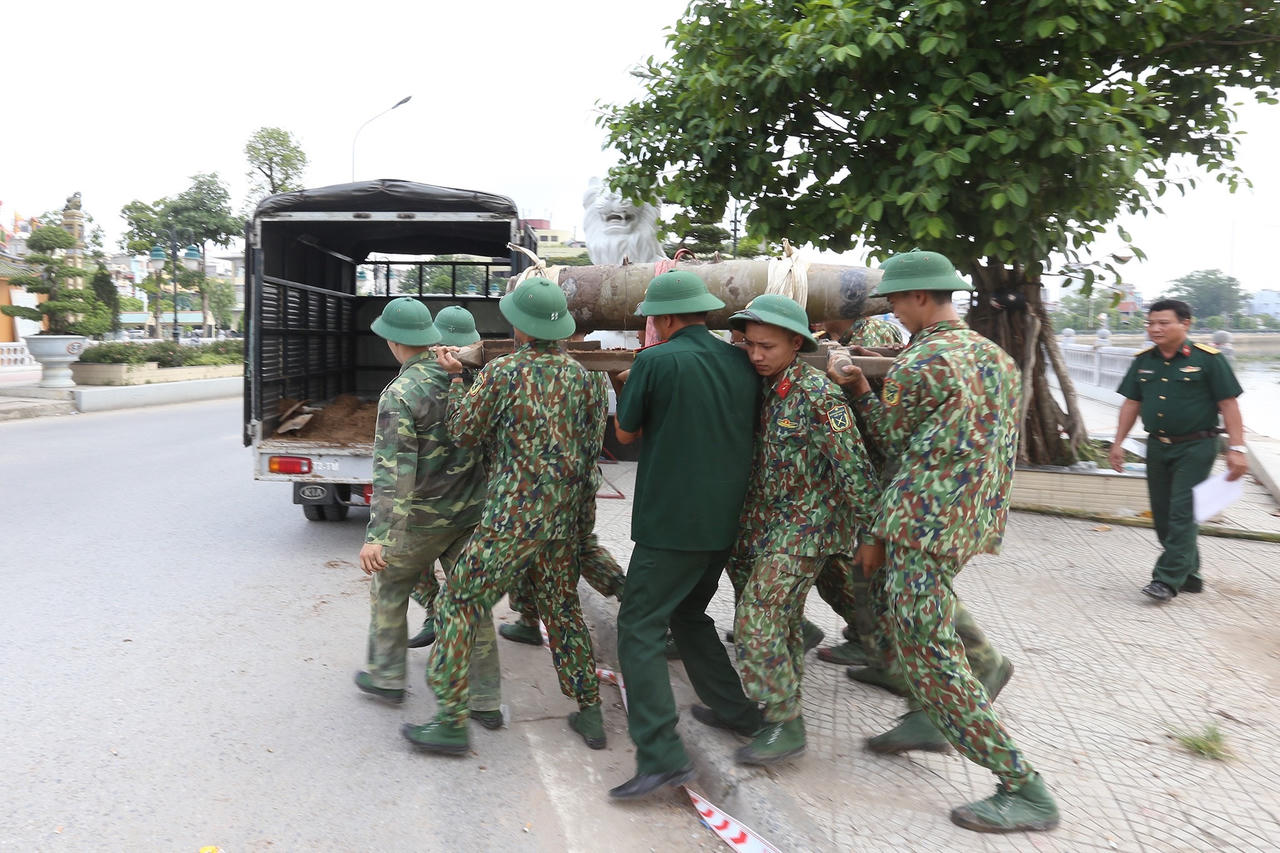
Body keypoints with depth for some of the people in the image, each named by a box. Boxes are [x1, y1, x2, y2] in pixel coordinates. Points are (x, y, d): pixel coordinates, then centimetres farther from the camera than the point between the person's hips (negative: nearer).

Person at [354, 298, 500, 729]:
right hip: (473, 509, 6)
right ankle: (486, 700, 15)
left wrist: (378, 536, -24)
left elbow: (393, 470, -24)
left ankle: (386, 675, 31)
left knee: (389, 584, 18)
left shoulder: (400, 394, -18)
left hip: (424, 516, -6)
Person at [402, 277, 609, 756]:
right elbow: (593, 444, 11)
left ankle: (450, 721, 7)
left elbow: (465, 433, -1)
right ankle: (589, 713, 24)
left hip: (511, 518, -6)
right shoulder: (581, 376, 5)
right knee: (563, 611, 18)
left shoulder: (502, 372, -11)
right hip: (563, 519, 6)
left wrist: (456, 380, 11)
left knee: (459, 606, 4)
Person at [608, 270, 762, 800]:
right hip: (724, 521, 7)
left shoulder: (655, 362, -12)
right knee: (689, 613, 25)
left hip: (670, 523, -7)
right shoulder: (741, 361, 5)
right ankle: (737, 710, 32)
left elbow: (626, 433, 0)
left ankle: (662, 755, -9)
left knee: (640, 628, -2)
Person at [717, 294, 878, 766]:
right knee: (780, 620, 17)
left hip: (804, 528, -8)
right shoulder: (764, 390, 8)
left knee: (759, 620, -11)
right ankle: (757, 698, 30)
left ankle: (786, 722, 1)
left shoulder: (817, 394, -16)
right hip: (768, 524, 8)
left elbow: (853, 467, -17)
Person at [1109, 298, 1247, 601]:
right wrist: (1118, 444, 8)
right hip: (1157, 447, 6)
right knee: (1163, 515, 9)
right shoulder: (1143, 361, 6)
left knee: (1182, 513, -9)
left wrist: (1237, 448, -12)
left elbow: (1228, 404, -8)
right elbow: (1131, 403, 12)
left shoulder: (1207, 358, -8)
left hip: (1195, 448, -6)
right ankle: (1189, 574, 24)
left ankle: (1167, 579, -6)